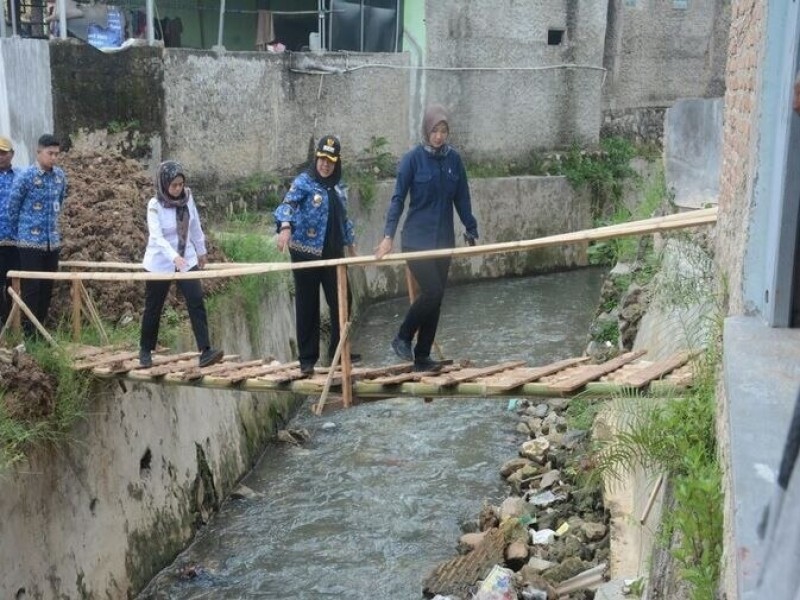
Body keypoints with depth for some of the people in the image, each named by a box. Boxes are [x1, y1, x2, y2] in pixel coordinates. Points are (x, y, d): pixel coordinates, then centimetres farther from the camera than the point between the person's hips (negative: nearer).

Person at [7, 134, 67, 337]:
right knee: (31, 287, -3)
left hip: (52, 241, 5)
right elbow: (12, 206, -4)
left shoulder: (60, 175, 4)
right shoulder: (25, 176, -12)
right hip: (30, 241, -5)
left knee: (47, 287, 10)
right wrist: (18, 234, 3)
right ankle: (29, 331, 4)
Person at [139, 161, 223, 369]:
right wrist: (174, 257, -43)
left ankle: (205, 351, -12)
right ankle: (145, 350, 27)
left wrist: (201, 251, 16)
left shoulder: (187, 197, -4)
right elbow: (156, 236, -29)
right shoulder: (155, 205, -18)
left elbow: (195, 226, 9)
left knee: (197, 302, -10)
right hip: (160, 263, -3)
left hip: (187, 259, 3)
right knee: (153, 308, 9)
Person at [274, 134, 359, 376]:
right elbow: (288, 204, -22)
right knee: (307, 306, 0)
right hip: (306, 253, -6)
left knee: (341, 302, 9)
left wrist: (351, 244, 23)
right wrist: (285, 227, -40)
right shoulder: (304, 181, -7)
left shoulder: (338, 186, 12)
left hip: (333, 253, 6)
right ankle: (307, 358, 8)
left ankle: (338, 349, 24)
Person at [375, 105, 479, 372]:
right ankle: (402, 338, 8)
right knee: (432, 292, -15)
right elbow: (398, 198, -9)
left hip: (444, 240, 5)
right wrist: (389, 235, -17)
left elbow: (462, 199, 9)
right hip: (417, 240, -4)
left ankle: (422, 357, 18)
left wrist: (471, 231, 9)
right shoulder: (413, 159, -8)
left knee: (435, 297, 7)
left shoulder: (454, 159, 3)